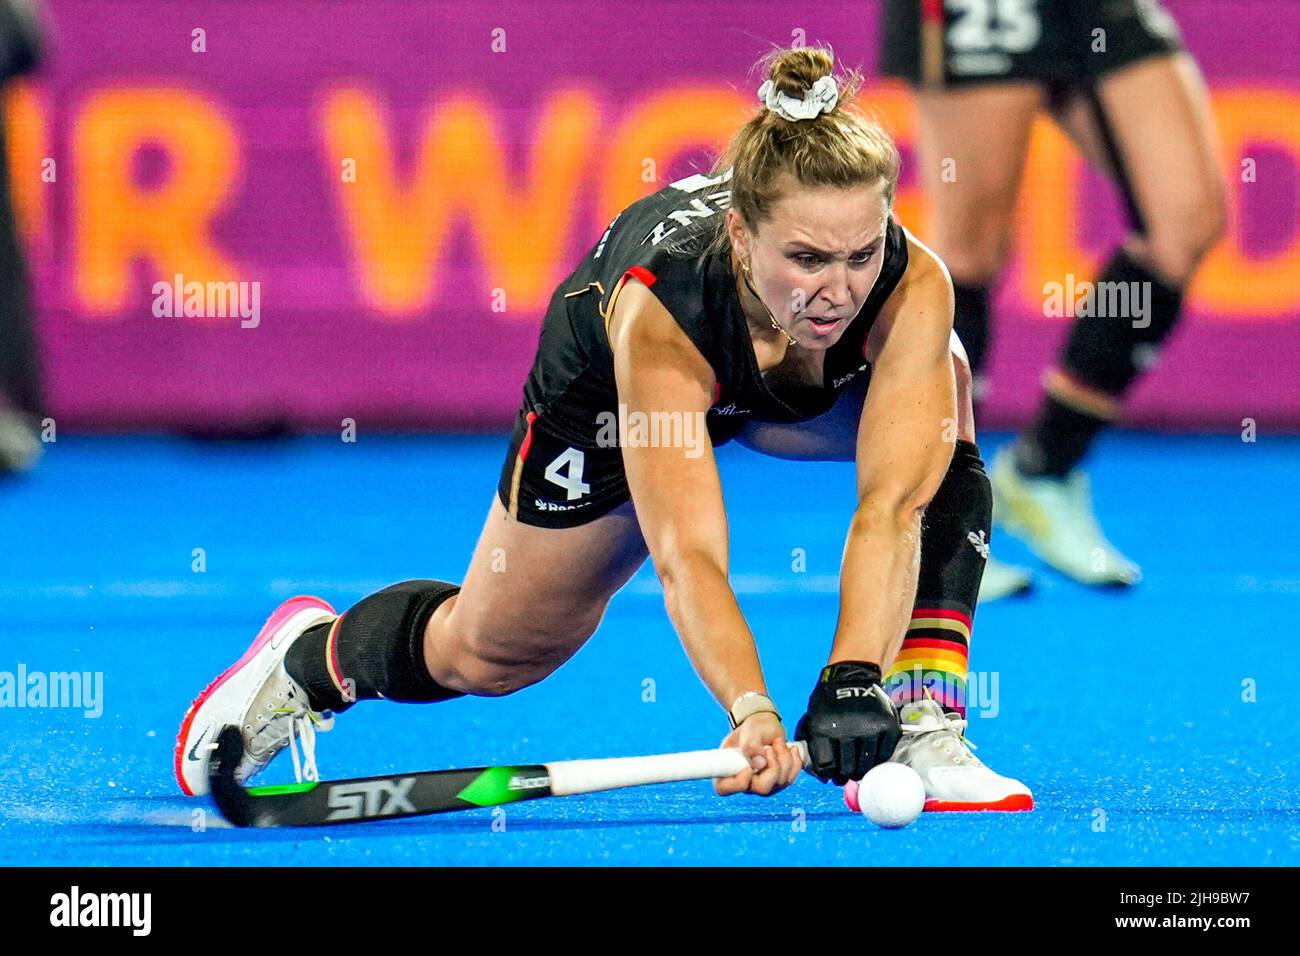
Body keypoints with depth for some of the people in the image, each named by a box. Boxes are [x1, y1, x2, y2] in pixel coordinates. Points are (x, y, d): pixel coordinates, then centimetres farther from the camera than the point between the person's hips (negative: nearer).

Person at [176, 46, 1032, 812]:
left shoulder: (913, 287, -42)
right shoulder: (656, 308, -46)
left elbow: (890, 509, -48)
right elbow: (687, 557, -51)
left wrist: (853, 679, -63)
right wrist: (752, 711, -67)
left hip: (830, 382, 1)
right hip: (609, 387, -1)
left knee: (934, 448, -34)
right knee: (493, 654, 12)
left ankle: (924, 731, -25)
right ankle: (310, 655, 45)